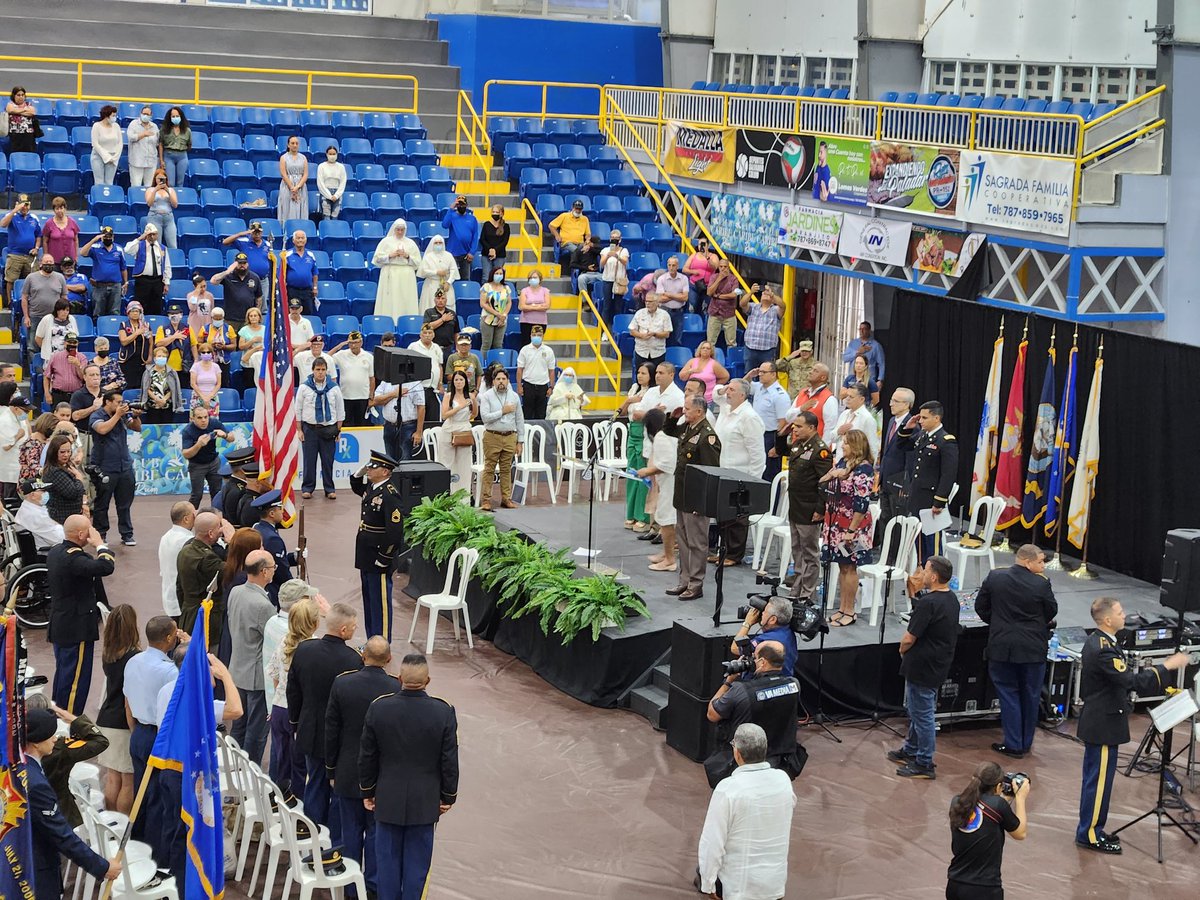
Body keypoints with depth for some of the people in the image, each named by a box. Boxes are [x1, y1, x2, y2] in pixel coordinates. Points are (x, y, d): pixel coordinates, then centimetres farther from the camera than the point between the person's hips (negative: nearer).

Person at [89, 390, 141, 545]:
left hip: (125, 466, 5)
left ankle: (127, 535, 15)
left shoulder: (123, 414, 8)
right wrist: (117, 415, -17)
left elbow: (137, 428, 15)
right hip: (105, 468, -5)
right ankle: (100, 535, 12)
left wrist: (136, 416, -5)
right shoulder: (96, 416, -5)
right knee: (101, 504, 4)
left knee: (125, 503, 9)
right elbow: (103, 429, -24)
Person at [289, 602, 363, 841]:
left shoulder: (303, 650, -8)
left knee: (315, 785, 20)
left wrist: (296, 722, 18)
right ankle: (336, 844, 19)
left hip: (311, 733, 5)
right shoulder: (353, 660, -24)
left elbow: (293, 691, 3)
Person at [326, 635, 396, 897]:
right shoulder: (397, 689, -15)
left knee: (351, 831, 12)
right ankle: (373, 883, 19)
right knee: (376, 831, 11)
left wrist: (332, 770, 8)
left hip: (348, 774, 1)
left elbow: (331, 731, -4)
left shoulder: (341, 683, -11)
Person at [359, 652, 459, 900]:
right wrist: (448, 796, 7)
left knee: (388, 858, 13)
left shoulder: (378, 709, -13)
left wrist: (367, 792, 11)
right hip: (425, 802, -1)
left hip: (388, 800, 1)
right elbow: (450, 761, -7)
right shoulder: (444, 712, -15)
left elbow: (367, 758, -3)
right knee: (417, 861, 9)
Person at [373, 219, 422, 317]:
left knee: (406, 302, -5)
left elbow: (417, 261, 9)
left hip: (407, 276, 1)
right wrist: (390, 255, -9)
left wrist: (407, 256, -6)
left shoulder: (411, 243, 12)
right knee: (390, 302, -7)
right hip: (390, 276, -1)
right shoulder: (386, 241, 8)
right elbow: (377, 258, 3)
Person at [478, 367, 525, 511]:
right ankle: (486, 500, -1)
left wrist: (520, 441, 9)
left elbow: (520, 420, 12)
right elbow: (485, 417, -13)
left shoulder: (514, 396, 10)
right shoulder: (486, 396, -1)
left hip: (510, 437, 3)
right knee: (489, 469, -3)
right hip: (492, 436, -3)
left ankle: (506, 498, 13)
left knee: (506, 469, 6)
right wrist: (503, 412, -11)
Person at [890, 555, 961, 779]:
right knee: (916, 710, 24)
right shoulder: (951, 599, 4)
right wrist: (915, 593, 7)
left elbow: (909, 638, -23)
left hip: (922, 667, -10)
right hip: (939, 665, 10)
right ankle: (911, 751, 38)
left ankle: (924, 764, 10)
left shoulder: (928, 603, -26)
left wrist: (903, 650, -1)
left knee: (922, 714, 1)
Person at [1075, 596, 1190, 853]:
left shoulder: (1096, 641, 6)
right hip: (1103, 725, -10)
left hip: (1097, 722, 10)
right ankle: (1089, 834, 9)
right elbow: (1134, 682, -30)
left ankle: (1090, 829, 27)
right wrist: (1167, 666, -25)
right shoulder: (1103, 650, -27)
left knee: (1095, 778, 18)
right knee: (1099, 779, 0)